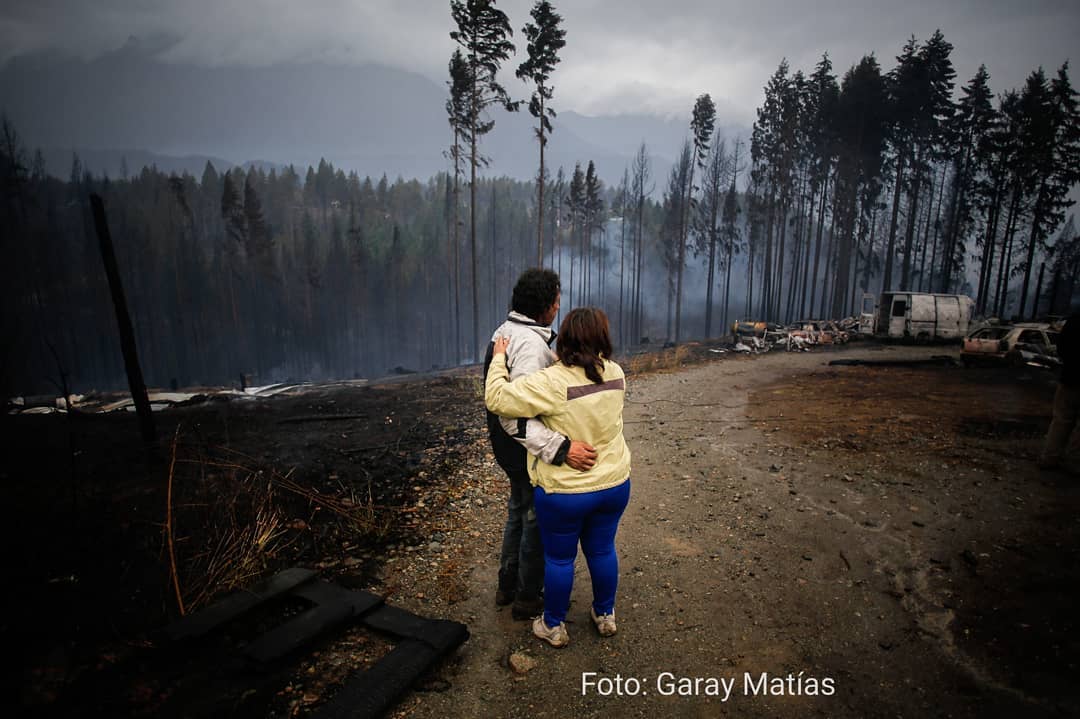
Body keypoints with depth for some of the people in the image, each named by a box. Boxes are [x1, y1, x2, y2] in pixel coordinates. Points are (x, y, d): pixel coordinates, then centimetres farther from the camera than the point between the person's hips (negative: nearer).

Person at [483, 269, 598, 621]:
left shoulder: (506, 330, 3)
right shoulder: (532, 345, -29)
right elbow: (514, 415, -38)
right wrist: (560, 448, -42)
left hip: (508, 448, 10)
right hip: (530, 455, -10)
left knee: (518, 512, 26)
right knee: (538, 522, 11)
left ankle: (507, 586, 44)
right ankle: (527, 599, 31)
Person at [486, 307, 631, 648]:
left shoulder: (552, 382, -25)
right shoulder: (616, 374, -5)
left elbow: (496, 398, -23)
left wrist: (499, 357, -10)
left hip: (564, 491, -5)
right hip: (614, 485, 5)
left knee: (559, 557, 15)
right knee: (602, 550, 24)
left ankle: (554, 626, 34)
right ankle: (605, 615, 43)